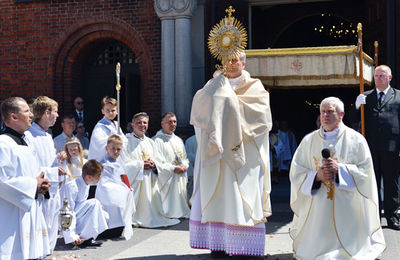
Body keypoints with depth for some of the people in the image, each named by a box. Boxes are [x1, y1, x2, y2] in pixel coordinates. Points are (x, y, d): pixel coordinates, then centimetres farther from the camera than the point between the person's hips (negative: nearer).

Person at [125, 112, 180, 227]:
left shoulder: (150, 142, 17)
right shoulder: (127, 141, -3)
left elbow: (157, 161, 19)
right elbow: (124, 163, -10)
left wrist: (154, 165, -4)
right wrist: (141, 164, -14)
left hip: (149, 181, 5)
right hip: (134, 180, -5)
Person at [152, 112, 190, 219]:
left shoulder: (178, 140, 18)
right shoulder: (157, 141, -7)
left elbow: (185, 158, 20)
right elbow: (157, 163, -13)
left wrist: (184, 166, -3)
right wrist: (173, 169, -18)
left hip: (180, 178, 7)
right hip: (166, 180, -7)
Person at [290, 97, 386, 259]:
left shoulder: (355, 139, 1)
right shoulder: (309, 141, 7)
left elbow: (365, 171, -4)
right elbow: (296, 173, 4)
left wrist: (340, 169, -18)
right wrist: (316, 176, -15)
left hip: (346, 208, -2)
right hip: (316, 209, 2)